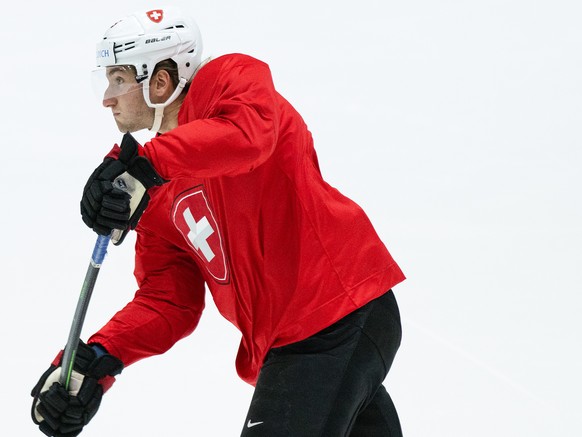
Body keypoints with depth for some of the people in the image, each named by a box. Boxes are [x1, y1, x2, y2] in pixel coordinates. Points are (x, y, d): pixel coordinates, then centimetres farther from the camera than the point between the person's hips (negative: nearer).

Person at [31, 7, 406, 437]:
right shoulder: (159, 200, 17)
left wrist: (146, 166, -37)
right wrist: (96, 360, -5)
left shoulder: (229, 80, -5)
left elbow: (248, 132, -29)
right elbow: (167, 302, 10)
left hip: (344, 314, -9)